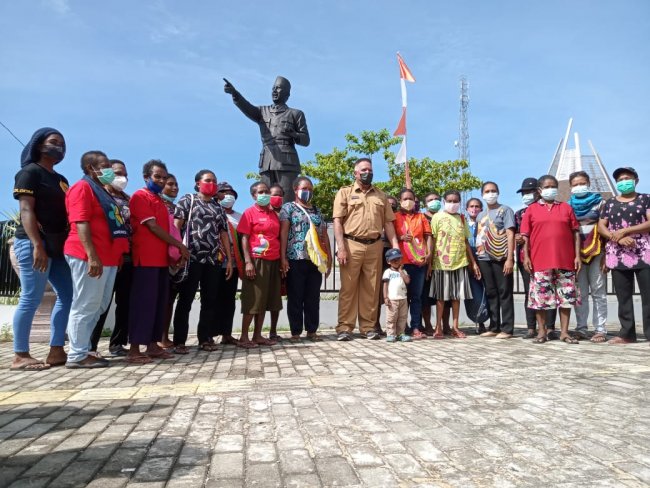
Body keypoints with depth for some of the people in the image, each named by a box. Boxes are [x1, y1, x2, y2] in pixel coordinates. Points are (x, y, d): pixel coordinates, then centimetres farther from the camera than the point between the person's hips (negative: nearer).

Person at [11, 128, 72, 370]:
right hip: (34, 243, -8)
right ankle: (20, 356, 1)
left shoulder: (61, 179, 21)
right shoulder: (30, 172, -2)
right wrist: (37, 245, -23)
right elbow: (26, 210, -13)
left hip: (58, 246, 9)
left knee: (68, 295, 5)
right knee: (31, 299, -7)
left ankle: (56, 351, 9)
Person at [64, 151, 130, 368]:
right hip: (90, 257, -10)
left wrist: (121, 252, 21)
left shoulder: (101, 190, 23)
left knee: (99, 306, 13)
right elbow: (81, 224, -17)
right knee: (86, 306, -5)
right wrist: (92, 256, -25)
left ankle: (83, 349, 21)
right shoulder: (82, 188, -6)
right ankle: (77, 355, 3)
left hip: (108, 257, 10)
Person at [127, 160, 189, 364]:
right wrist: (179, 245, -8)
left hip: (161, 259, 9)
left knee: (159, 302, 8)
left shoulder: (160, 201, 22)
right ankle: (134, 349, -3)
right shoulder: (140, 196, -4)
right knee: (144, 302, -8)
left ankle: (153, 345, 15)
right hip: (146, 259, -8)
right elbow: (153, 226, -12)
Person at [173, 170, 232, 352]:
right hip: (191, 258, -5)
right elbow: (176, 226, -4)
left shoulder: (218, 207, 21)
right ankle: (179, 340, 5)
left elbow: (224, 234, 18)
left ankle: (205, 338, 16)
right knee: (185, 301, -1)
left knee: (209, 301, 7)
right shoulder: (187, 200, 6)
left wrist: (229, 259, 12)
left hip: (213, 260, 5)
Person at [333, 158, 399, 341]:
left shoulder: (381, 195, 17)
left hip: (374, 246, 3)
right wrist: (341, 248, -12)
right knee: (348, 288, -1)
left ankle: (368, 327, 14)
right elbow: (337, 221, -2)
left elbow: (388, 223, 15)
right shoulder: (345, 192, 6)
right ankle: (344, 327, 4)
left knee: (371, 289, 6)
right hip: (351, 245, -3)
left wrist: (395, 245, 3)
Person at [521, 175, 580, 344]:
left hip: (565, 260, 2)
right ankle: (541, 331, 13)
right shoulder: (531, 210, 7)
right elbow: (525, 236, 4)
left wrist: (577, 255, 2)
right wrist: (526, 256, -4)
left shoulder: (566, 207, 12)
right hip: (540, 261, -1)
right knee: (540, 297, 2)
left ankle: (564, 332, 14)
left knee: (566, 296, 4)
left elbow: (575, 233, 9)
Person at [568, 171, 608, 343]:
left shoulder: (599, 202, 6)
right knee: (580, 293, 4)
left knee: (598, 292, -1)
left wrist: (607, 254, -8)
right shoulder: (568, 206, 12)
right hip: (576, 253, 2)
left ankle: (600, 330, 1)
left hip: (596, 251, -2)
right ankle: (581, 328, 9)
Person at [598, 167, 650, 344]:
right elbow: (601, 226, 8)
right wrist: (618, 238, -10)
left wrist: (624, 231, -13)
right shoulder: (610, 203, 15)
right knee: (623, 296, 4)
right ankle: (627, 333, 9)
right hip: (618, 256, 3)